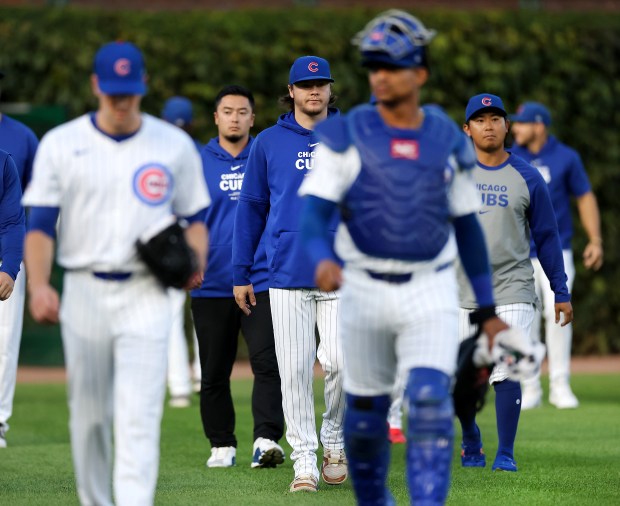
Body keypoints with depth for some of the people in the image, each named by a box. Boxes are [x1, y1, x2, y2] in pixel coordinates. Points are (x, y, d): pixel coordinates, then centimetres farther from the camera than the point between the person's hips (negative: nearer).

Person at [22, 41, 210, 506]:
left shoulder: (175, 146, 6)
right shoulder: (61, 144, 3)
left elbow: (196, 217, 13)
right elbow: (40, 224, 0)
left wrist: (195, 260, -9)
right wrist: (38, 285, -16)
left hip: (147, 297, -1)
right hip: (83, 292, 1)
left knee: (139, 418, -11)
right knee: (88, 415, 8)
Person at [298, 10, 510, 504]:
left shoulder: (448, 142, 5)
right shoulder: (347, 137, -2)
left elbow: (467, 227, 12)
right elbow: (315, 211, -9)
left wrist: (489, 310, 11)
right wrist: (323, 260, -32)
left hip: (431, 294, 0)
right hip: (364, 292, 0)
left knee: (430, 402, -16)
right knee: (365, 414, 8)